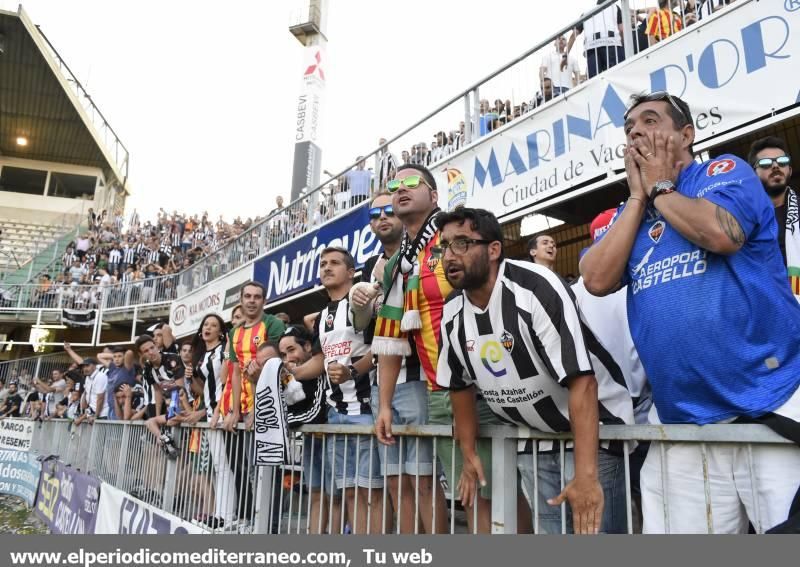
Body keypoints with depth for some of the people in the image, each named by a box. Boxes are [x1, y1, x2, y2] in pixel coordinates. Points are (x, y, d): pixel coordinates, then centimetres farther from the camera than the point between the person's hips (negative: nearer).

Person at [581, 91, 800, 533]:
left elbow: (721, 234, -21)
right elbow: (597, 280, -2)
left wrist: (659, 188, -3)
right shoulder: (628, 212, 16)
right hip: (682, 424, 5)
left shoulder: (724, 171, 2)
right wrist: (638, 195, 1)